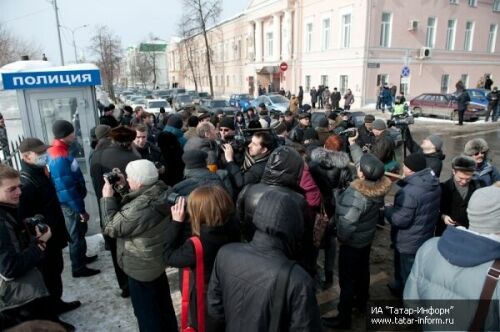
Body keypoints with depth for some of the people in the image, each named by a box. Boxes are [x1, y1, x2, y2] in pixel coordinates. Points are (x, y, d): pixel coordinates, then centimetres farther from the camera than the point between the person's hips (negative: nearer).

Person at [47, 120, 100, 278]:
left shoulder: (57, 151, 2)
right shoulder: (60, 158, -28)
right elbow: (67, 188, -27)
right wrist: (80, 209, -20)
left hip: (71, 201, 9)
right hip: (70, 203, -9)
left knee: (80, 230, 24)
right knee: (76, 234, 7)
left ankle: (81, 257, 42)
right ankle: (78, 268, 23)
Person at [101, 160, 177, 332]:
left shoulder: (140, 208, -36)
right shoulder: (161, 191, -9)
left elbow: (111, 227, -20)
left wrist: (108, 197, -13)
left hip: (142, 267, -9)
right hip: (159, 258, 9)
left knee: (146, 311, 15)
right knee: (163, 303, 28)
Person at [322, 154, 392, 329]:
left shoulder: (356, 195, -36)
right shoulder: (379, 186, -14)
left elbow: (346, 223, -32)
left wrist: (341, 238, -13)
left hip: (353, 242, -8)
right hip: (367, 237, 9)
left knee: (347, 279, 7)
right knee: (363, 270, 27)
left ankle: (343, 318, 23)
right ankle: (361, 301, 50)